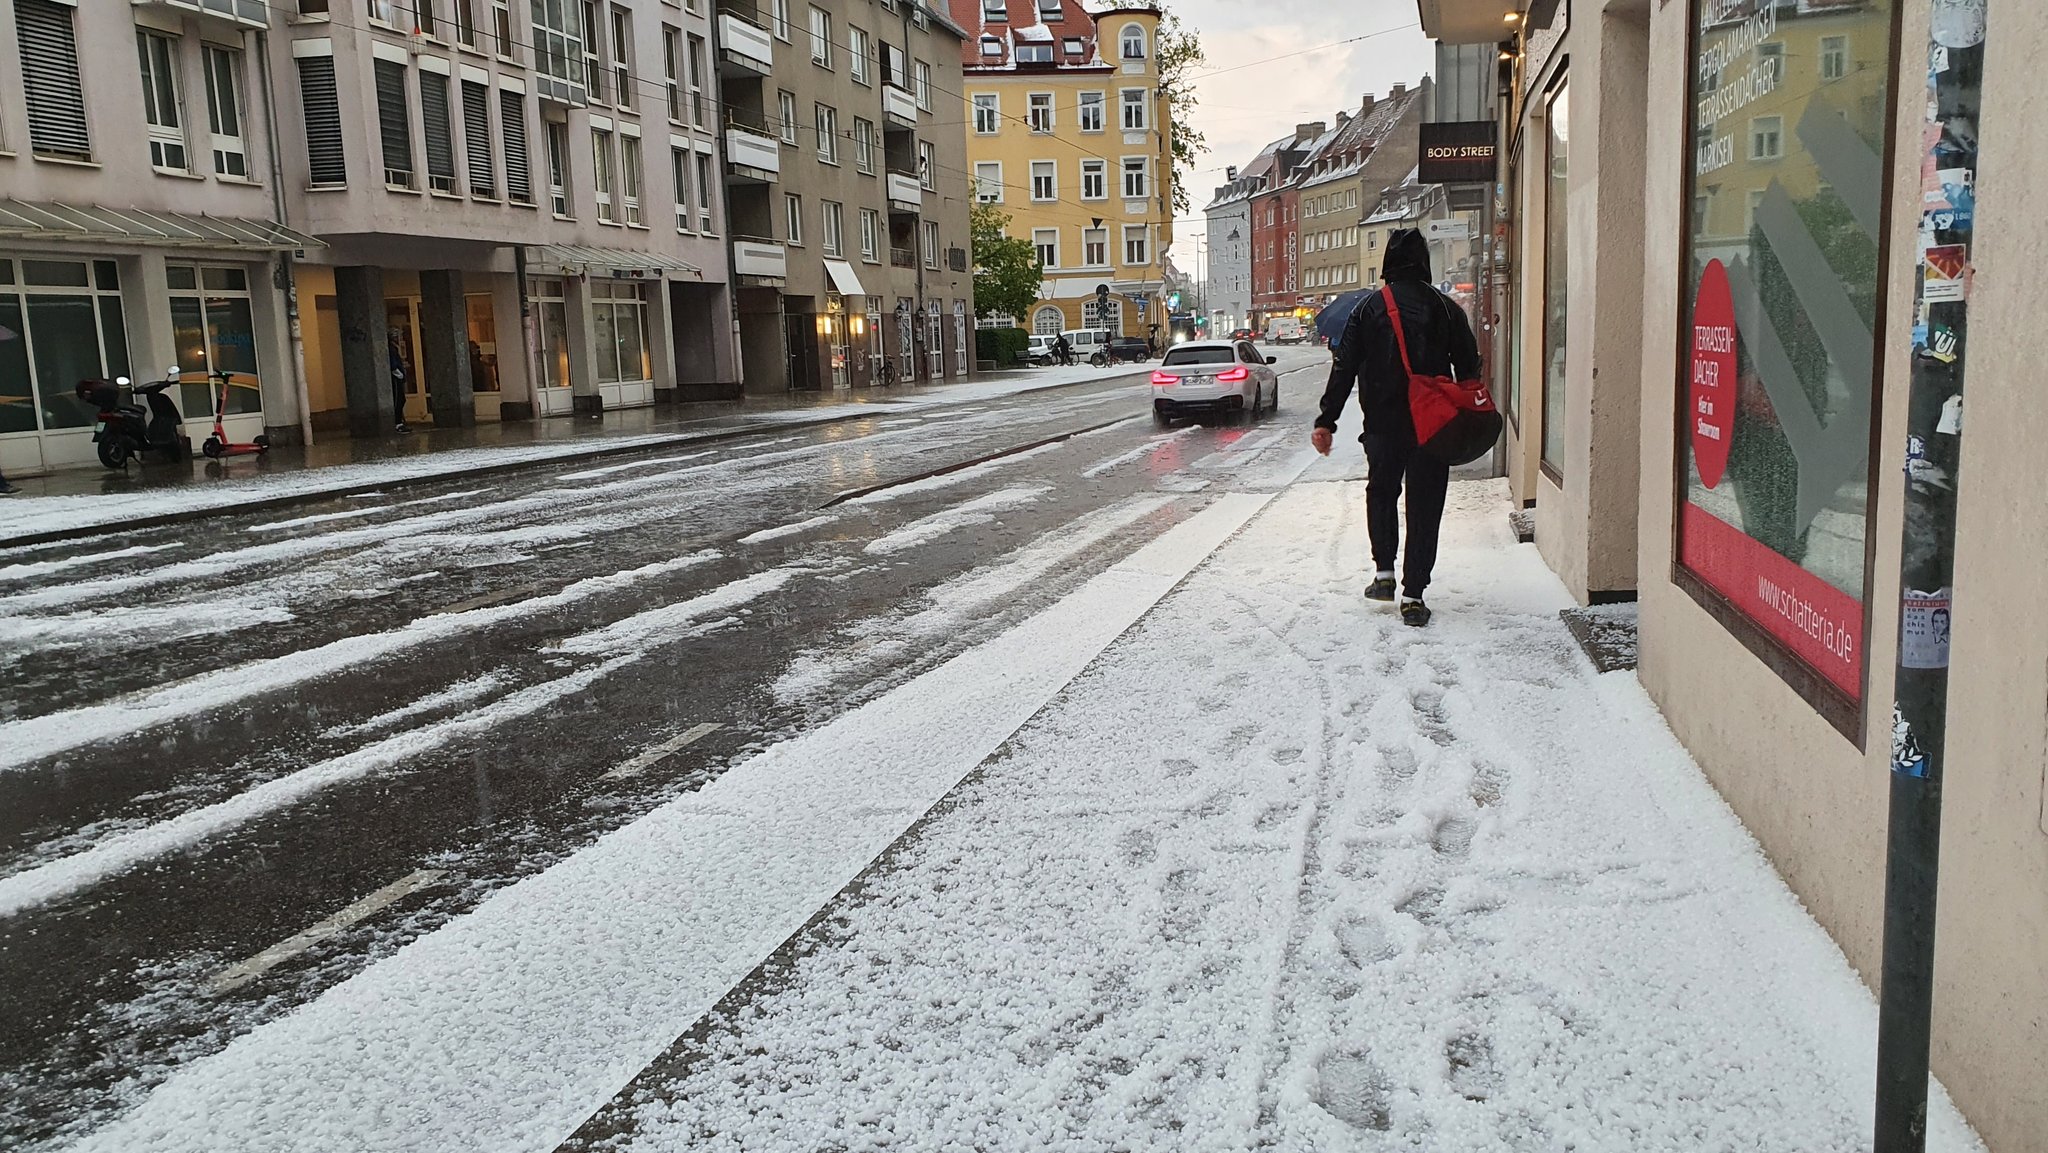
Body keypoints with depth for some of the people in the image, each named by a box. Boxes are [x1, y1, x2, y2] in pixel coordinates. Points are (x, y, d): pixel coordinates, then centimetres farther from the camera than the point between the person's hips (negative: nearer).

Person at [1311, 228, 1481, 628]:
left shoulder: (1368, 309, -2)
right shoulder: (1446, 309, 2)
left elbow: (1344, 368, -4)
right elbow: (1469, 367, 5)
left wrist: (1326, 421, -2)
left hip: (1383, 425, 0)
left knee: (1381, 492, 22)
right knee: (1424, 506, 6)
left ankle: (1384, 572, 15)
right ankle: (1413, 595, 4)